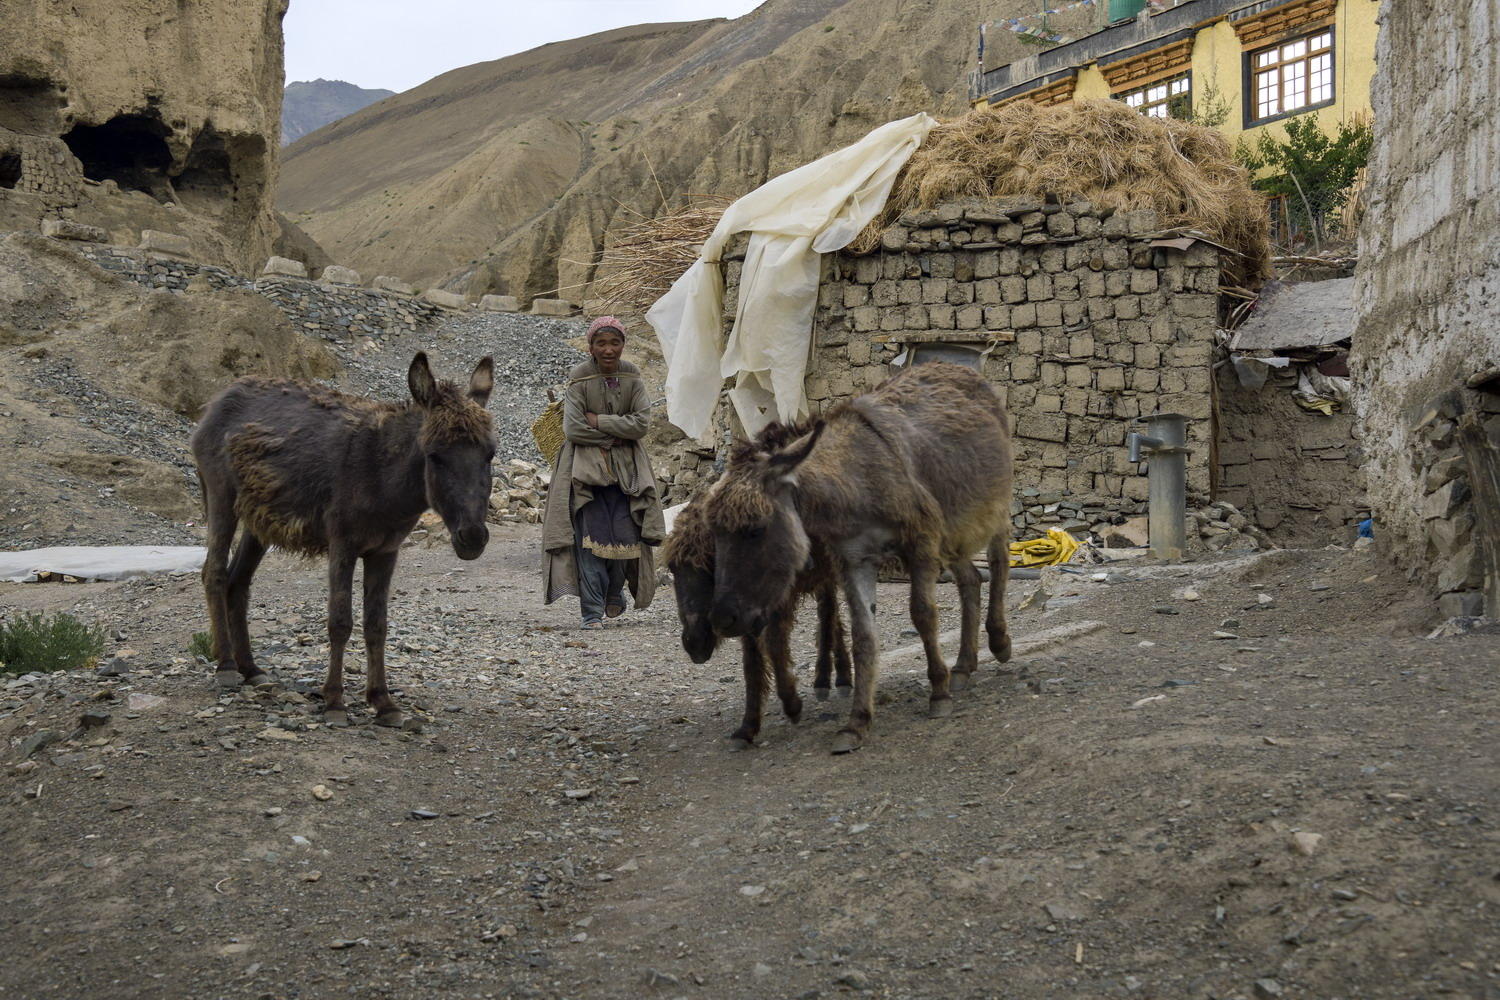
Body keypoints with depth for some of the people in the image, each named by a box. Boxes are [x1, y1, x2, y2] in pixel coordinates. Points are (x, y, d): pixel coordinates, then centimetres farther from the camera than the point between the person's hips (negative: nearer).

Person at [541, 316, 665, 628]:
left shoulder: (632, 378, 0)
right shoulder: (579, 380, -7)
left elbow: (642, 423, -9)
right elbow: (573, 429, -12)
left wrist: (598, 421, -13)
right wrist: (614, 436, -8)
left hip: (625, 467, 2)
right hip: (585, 466, -2)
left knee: (625, 535, -3)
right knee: (590, 537, -9)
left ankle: (615, 592, 25)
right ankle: (592, 611, -5)